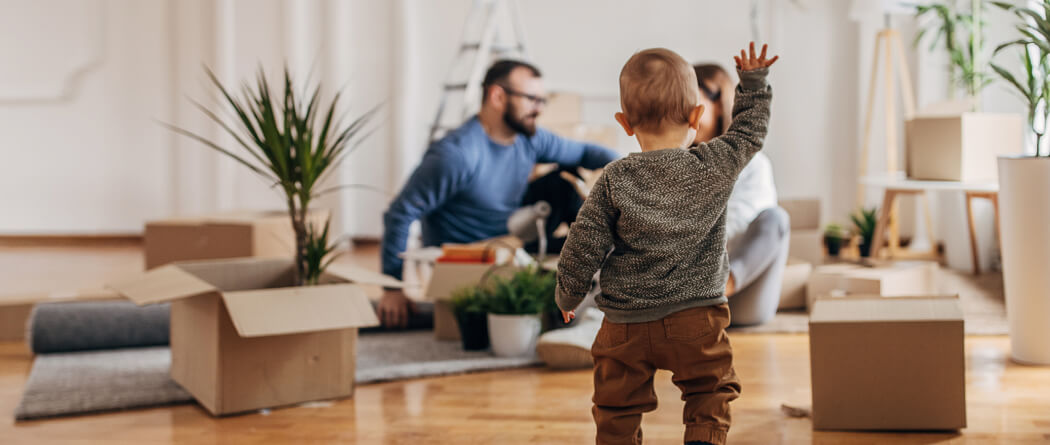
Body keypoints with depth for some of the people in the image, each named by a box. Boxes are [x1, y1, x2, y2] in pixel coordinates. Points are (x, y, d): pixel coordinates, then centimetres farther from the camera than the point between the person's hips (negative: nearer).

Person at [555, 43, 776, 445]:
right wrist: (754, 80, 24)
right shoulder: (716, 166, -7)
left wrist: (567, 296, 9)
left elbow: (584, 246, -6)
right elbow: (750, 129, 12)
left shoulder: (614, 181, -9)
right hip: (696, 320, 0)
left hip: (626, 325, 0)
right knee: (713, 388, 18)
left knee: (617, 405, 14)